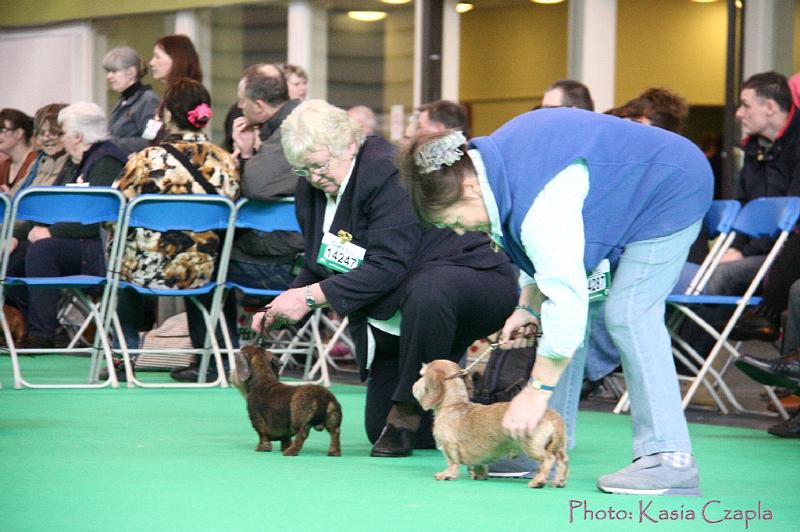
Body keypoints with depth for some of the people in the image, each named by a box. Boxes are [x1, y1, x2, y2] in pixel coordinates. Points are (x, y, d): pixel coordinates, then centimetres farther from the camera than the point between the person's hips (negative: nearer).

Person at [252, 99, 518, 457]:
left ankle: (409, 410, -25)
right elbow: (318, 268, 9)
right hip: (392, 319, 8)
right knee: (379, 428, 4)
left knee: (426, 292, -44)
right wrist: (284, 307, -10)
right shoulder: (311, 190, 1)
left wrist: (311, 296, -31)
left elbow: (388, 267, -31)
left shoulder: (389, 173, -24)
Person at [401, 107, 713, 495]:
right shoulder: (489, 160, -7)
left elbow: (566, 298, -37)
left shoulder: (537, 204, -36)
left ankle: (669, 459, -21)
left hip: (669, 193, -10)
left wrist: (536, 391, -33)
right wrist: (528, 308, -3)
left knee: (628, 313, -19)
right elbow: (546, 255, 8)